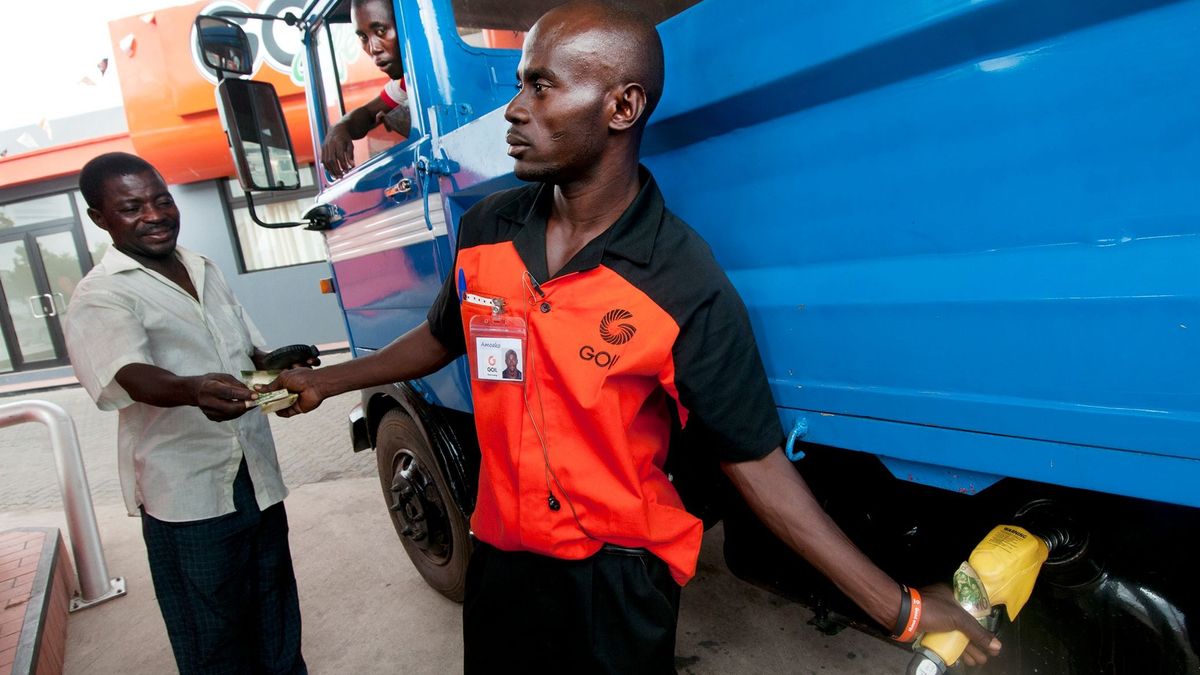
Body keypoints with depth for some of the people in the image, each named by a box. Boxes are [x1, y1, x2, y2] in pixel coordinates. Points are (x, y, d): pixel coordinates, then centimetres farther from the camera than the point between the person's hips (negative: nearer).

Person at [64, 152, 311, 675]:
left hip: (257, 475, 6)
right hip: (186, 493, -6)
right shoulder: (100, 297, -9)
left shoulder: (204, 270, 10)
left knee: (277, 624, 19)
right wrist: (193, 390, -48)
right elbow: (132, 375, -27)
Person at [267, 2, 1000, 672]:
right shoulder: (485, 230, -7)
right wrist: (328, 380, 20)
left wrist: (894, 604, -18)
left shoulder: (687, 287, -22)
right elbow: (443, 336, 11)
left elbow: (753, 457, -17)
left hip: (619, 581, -4)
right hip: (500, 558, 5)